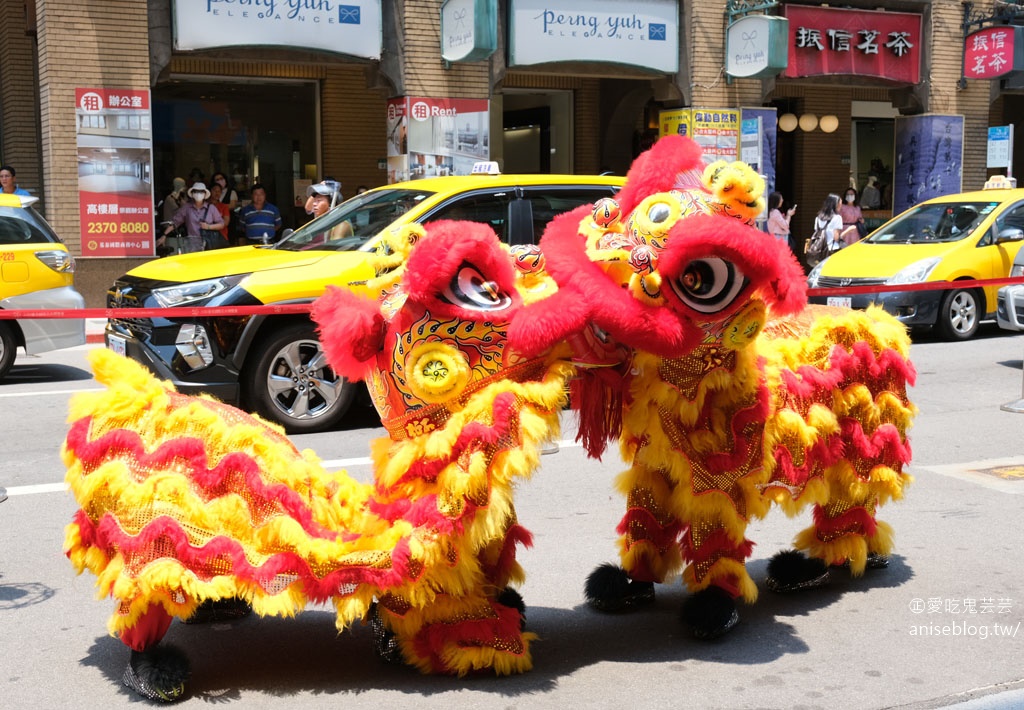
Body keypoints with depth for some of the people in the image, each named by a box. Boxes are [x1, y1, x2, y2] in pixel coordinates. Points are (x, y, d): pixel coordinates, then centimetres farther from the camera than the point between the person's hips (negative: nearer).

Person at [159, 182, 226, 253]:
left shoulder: (211, 208, 8)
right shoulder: (186, 207, 8)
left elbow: (221, 224, 10)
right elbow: (175, 222, 8)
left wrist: (208, 226, -5)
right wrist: (164, 235, 1)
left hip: (208, 243, 0)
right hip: (192, 243, 0)